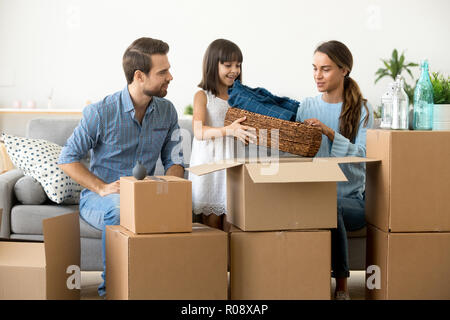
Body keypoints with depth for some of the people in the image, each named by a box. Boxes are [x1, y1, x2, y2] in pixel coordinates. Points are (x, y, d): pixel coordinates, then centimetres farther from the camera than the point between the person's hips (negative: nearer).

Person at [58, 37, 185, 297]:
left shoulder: (167, 112, 2)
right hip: (99, 197, -3)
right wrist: (103, 188, -22)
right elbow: (67, 159, -7)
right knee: (120, 208, -39)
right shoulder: (101, 113, -12)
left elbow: (175, 162, 8)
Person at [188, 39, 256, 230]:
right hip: (209, 162, -4)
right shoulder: (202, 96, -2)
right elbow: (199, 132, -16)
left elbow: (248, 126, 19)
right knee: (211, 222, -3)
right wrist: (229, 130, -31)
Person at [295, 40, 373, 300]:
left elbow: (362, 155, -12)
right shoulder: (307, 106, 12)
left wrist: (329, 133, -24)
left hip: (351, 198, -2)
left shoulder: (362, 110, 2)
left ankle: (342, 284, -19)